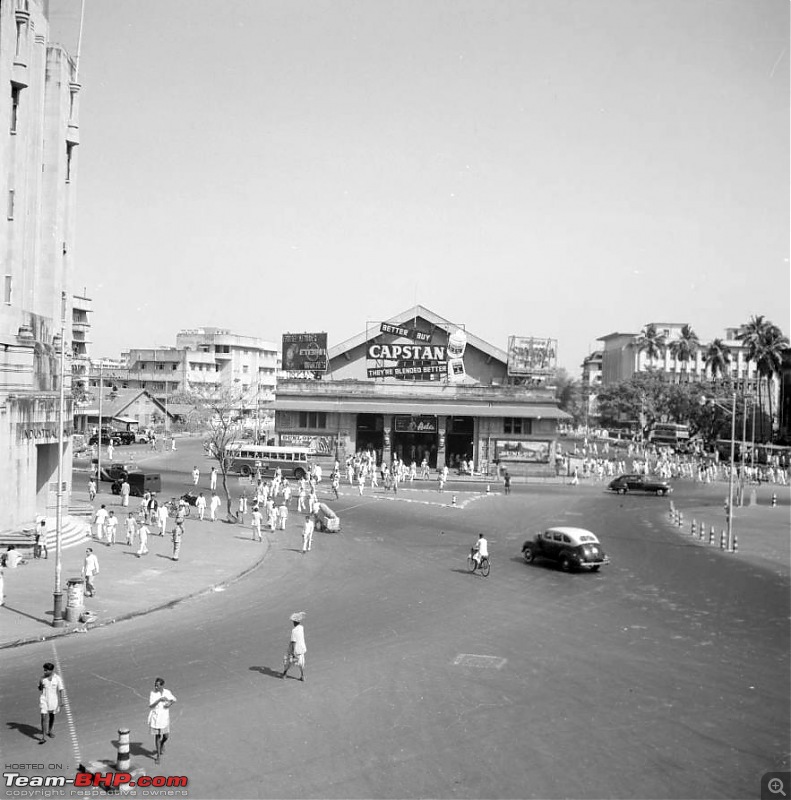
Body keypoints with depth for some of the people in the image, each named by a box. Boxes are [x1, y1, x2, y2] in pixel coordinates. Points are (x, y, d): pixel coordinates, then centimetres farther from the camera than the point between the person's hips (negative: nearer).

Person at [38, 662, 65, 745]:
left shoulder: (58, 678, -11)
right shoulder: (42, 678, -4)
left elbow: (61, 690, -7)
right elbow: (40, 688, 10)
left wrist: (61, 701, -9)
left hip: (53, 700, 0)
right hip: (44, 700, 0)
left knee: (52, 716, 17)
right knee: (44, 717, -9)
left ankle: (50, 730, 41)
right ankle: (44, 738, -7)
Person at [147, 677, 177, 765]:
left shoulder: (167, 692, -4)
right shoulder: (153, 693, -10)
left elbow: (174, 699, 12)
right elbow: (151, 705, -20)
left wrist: (170, 703, -9)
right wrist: (160, 699, -30)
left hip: (165, 718, 2)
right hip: (155, 717, -2)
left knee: (166, 736, 4)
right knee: (157, 736, 3)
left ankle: (162, 743, 40)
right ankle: (157, 755, 18)